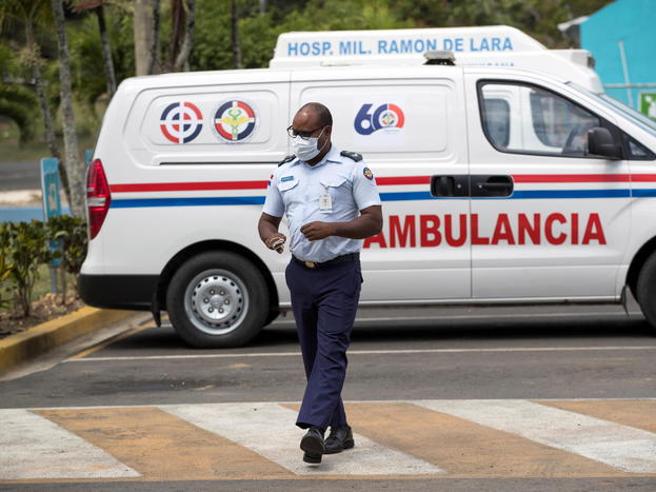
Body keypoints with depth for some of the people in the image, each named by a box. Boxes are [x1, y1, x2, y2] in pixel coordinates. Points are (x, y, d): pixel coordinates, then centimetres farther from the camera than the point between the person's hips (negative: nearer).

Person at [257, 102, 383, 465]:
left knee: (330, 350, -15)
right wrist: (271, 238, -9)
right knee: (313, 353, 9)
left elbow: (374, 221, -7)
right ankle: (339, 430, 19)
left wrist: (331, 228, -22)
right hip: (300, 272, 6)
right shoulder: (284, 172, 12)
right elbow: (267, 220, 16)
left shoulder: (353, 169, -4)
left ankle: (313, 428, -27)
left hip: (339, 274, -6)